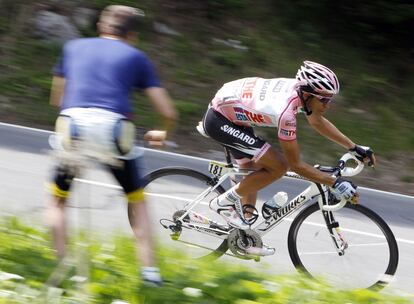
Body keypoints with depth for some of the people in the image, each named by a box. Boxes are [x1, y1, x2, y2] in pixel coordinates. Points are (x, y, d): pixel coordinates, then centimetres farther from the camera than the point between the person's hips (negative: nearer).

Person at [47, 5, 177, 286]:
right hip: (115, 130, -1)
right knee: (137, 201, 20)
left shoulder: (74, 47, 24)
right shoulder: (136, 57, 17)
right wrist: (163, 134, 33)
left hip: (72, 128, 1)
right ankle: (149, 270, 12)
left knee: (58, 199, 21)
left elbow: (56, 98, 30)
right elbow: (168, 112, 13)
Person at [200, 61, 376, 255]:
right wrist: (335, 183, -22)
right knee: (278, 166, -14)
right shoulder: (285, 112, -32)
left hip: (231, 113, 10)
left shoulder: (300, 88, -8)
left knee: (256, 172, 16)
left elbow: (318, 122, 13)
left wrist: (354, 148, 12)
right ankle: (225, 203, -3)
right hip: (219, 121, -10)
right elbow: (296, 164, -23)